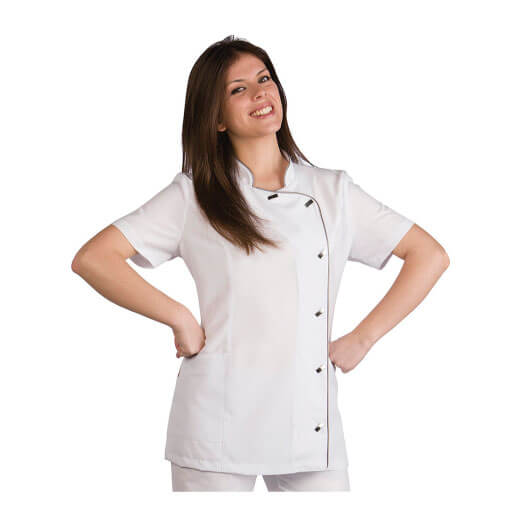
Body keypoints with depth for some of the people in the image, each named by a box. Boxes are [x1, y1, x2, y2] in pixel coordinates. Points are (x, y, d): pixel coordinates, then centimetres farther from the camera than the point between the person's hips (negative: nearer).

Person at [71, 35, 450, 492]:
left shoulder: (333, 191, 9)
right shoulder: (194, 195, 3)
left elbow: (430, 256, 12)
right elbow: (92, 259, -3)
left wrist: (362, 339, 4)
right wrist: (179, 318, -8)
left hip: (313, 430, 2)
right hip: (220, 421, -2)